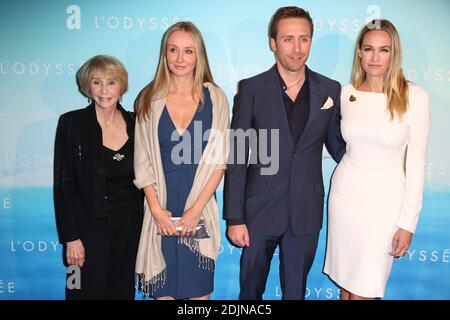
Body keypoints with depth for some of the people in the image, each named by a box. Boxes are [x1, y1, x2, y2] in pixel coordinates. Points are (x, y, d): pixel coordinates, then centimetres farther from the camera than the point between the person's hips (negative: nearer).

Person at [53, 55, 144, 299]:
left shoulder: (134, 123, 3)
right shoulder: (71, 123, -6)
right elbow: (63, 185, -7)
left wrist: (145, 225, 5)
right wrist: (71, 237, -11)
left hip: (130, 227, 3)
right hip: (90, 226, -3)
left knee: (123, 291, 12)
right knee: (90, 291, 4)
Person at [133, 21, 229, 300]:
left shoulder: (215, 99, -1)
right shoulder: (149, 99, 1)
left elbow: (219, 160, -3)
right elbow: (143, 161, 1)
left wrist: (196, 209, -9)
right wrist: (156, 209, -8)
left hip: (200, 210, 0)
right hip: (160, 211, 1)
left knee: (199, 289, 9)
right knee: (162, 289, 9)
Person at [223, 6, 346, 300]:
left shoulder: (330, 90, 1)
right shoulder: (251, 89, -6)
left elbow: (338, 146, 10)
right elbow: (237, 157, -6)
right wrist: (234, 218, -8)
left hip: (306, 212, 2)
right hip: (260, 210, -1)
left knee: (296, 291, 17)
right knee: (251, 289, 16)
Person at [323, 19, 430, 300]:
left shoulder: (414, 96, -10)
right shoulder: (346, 92, 0)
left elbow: (416, 163, -8)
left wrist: (408, 222, -8)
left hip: (385, 199, -3)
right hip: (345, 193, 3)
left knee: (363, 290, 3)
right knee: (344, 280, 15)